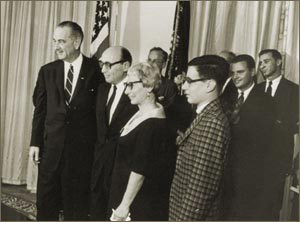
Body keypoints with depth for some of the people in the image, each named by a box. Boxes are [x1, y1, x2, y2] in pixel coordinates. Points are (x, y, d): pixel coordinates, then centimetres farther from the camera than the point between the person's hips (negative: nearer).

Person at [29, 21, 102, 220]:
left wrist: (99, 144, -5)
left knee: (77, 204, 9)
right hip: (51, 146, 3)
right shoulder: (47, 71, 6)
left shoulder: (96, 70, -4)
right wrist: (35, 142, 4)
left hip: (82, 147, -3)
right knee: (46, 201, 10)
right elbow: (40, 109, 8)